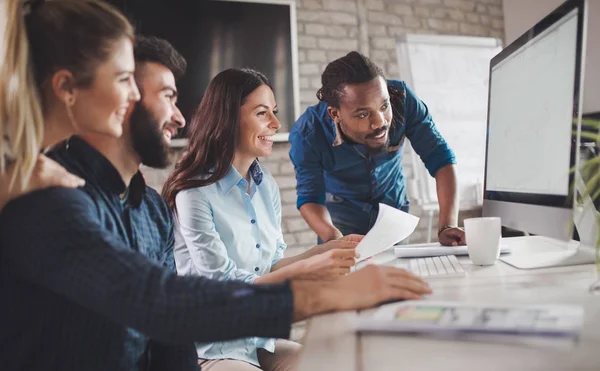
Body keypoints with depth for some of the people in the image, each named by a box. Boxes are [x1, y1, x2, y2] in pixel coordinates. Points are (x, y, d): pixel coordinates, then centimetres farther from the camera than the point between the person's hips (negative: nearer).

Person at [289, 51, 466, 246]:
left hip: (393, 208, 1)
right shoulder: (307, 134, -31)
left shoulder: (402, 99, -29)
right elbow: (310, 198, -26)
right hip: (341, 212, -1)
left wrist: (448, 226, -39)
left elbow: (440, 158, -26)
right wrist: (335, 239, -48)